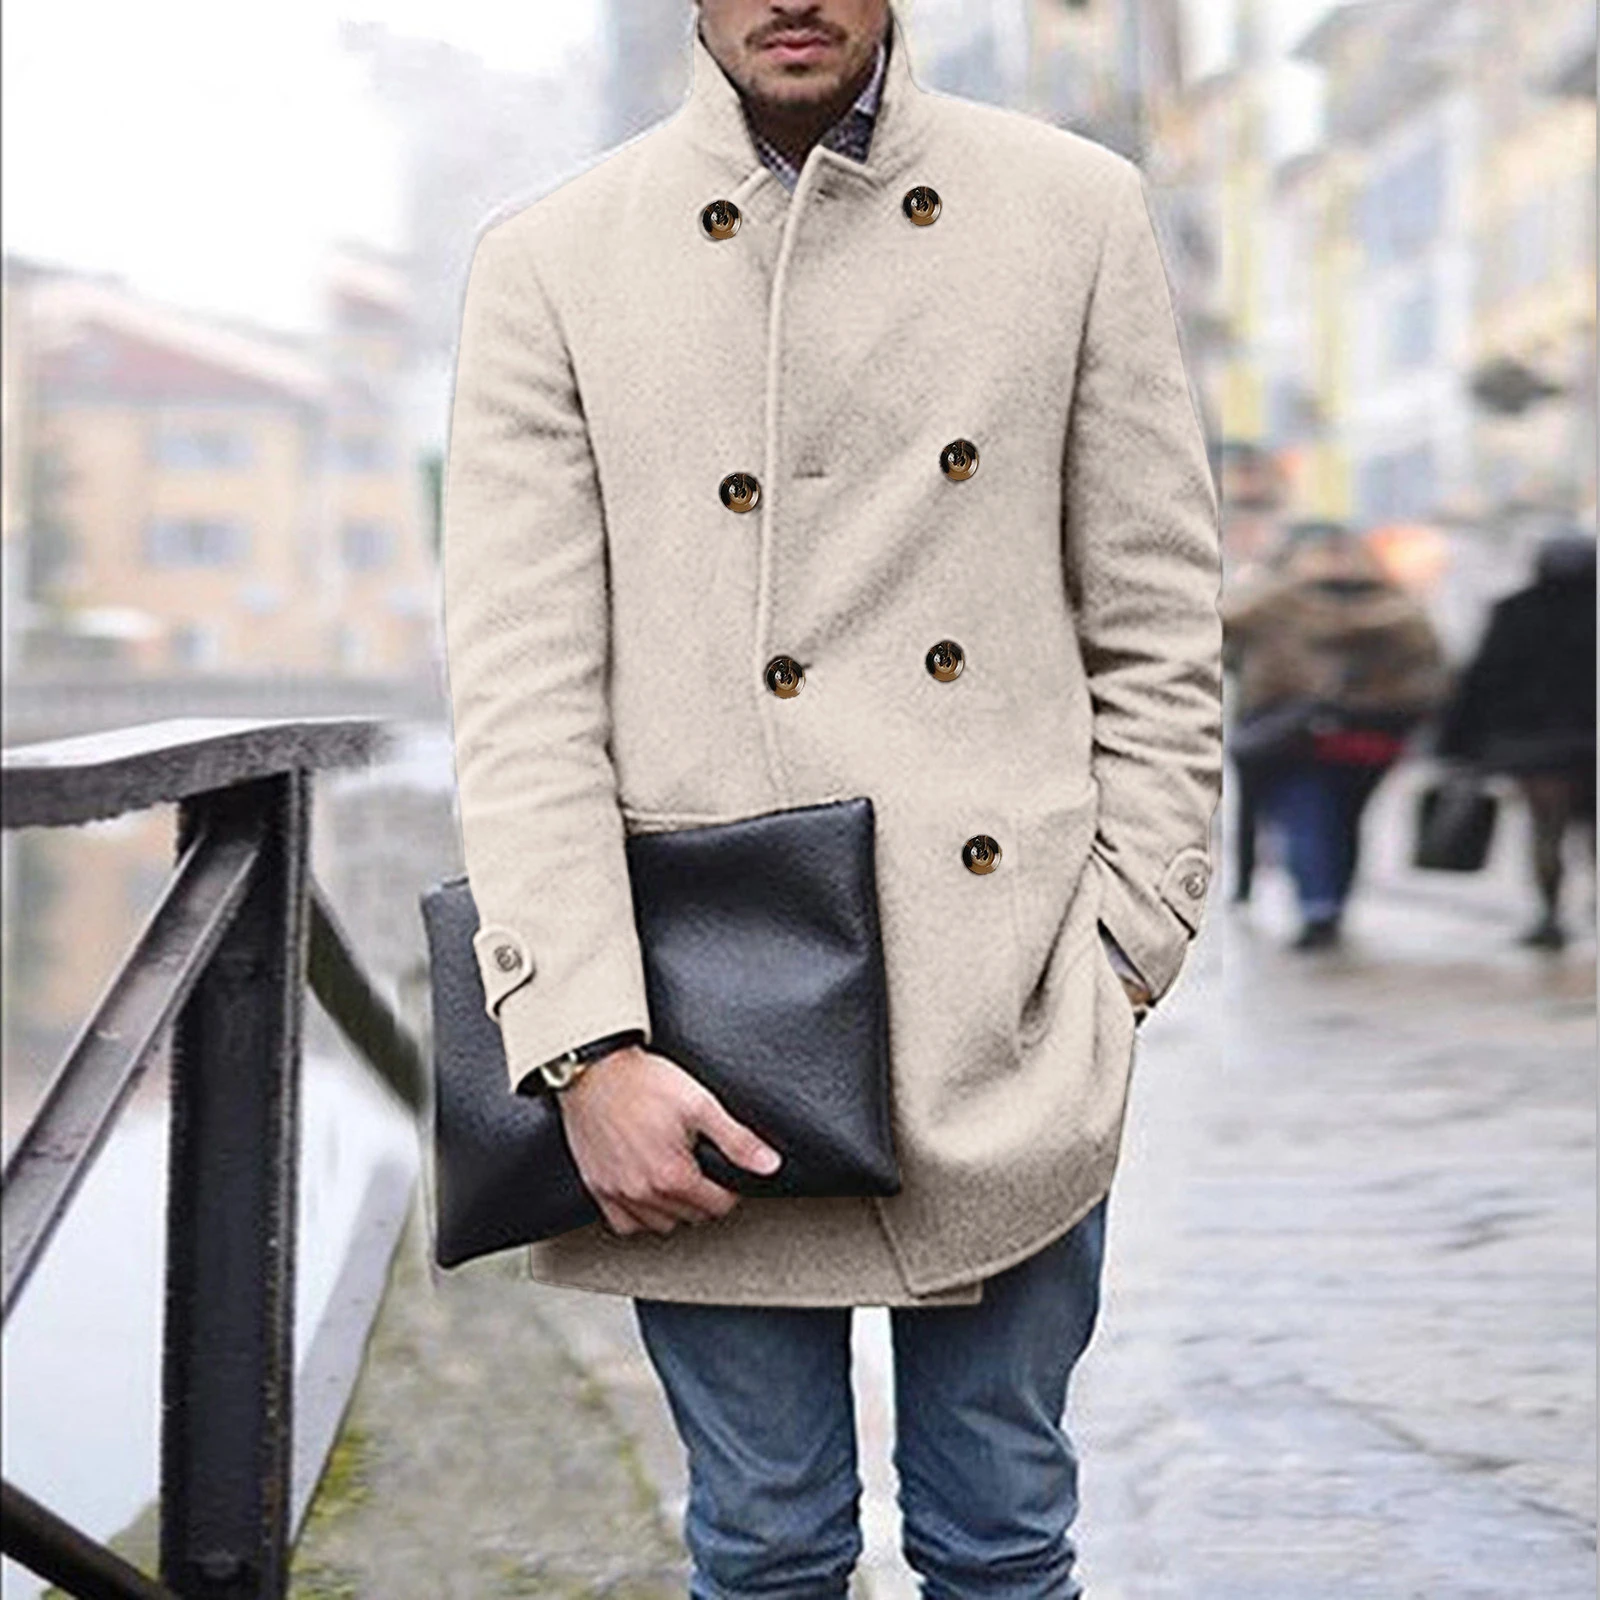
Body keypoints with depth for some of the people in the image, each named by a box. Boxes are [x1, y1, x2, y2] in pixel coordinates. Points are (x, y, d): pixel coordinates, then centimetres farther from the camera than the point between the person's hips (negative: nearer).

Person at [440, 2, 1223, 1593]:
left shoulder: (1078, 211, 5)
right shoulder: (551, 264, 2)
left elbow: (1157, 628, 7)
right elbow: (520, 689, -4)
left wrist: (1125, 946, -1)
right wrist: (585, 1043, -14)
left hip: (1008, 1014, 1)